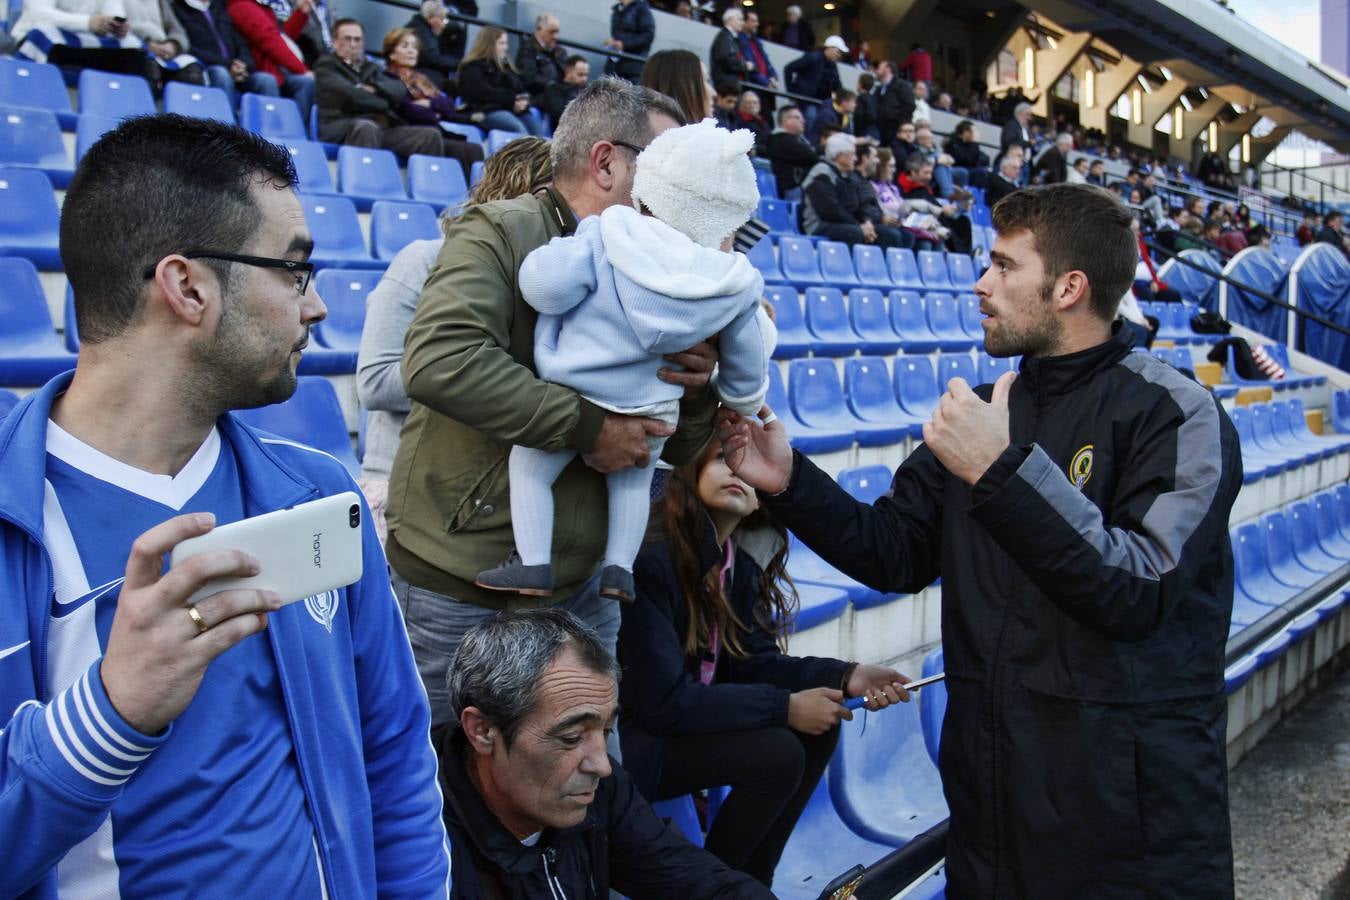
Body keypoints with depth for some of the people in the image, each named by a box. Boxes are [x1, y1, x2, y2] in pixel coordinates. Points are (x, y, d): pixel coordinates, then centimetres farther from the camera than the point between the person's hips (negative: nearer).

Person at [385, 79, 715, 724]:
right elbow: (437, 360, -29)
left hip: (580, 590, 6)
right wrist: (587, 425, -24)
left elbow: (678, 451, 12)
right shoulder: (501, 232, -10)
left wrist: (700, 386, -10)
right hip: (459, 592, -6)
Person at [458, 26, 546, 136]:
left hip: (514, 109, 7)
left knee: (538, 131, -21)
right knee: (519, 128, -34)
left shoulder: (505, 65, 28)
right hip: (488, 111, -7)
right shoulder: (472, 68, 5)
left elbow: (521, 89, 20)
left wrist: (523, 101, -4)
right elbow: (486, 94, -10)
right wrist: (512, 102, -14)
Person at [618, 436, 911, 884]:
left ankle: (752, 882, 10)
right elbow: (659, 700, -27)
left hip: (683, 722, 9)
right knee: (776, 754, -21)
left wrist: (845, 676, -14)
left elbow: (754, 663, 2)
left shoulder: (739, 566, 3)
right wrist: (784, 707, -23)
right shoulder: (650, 557, -25)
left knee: (819, 729, -2)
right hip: (623, 741, -9)